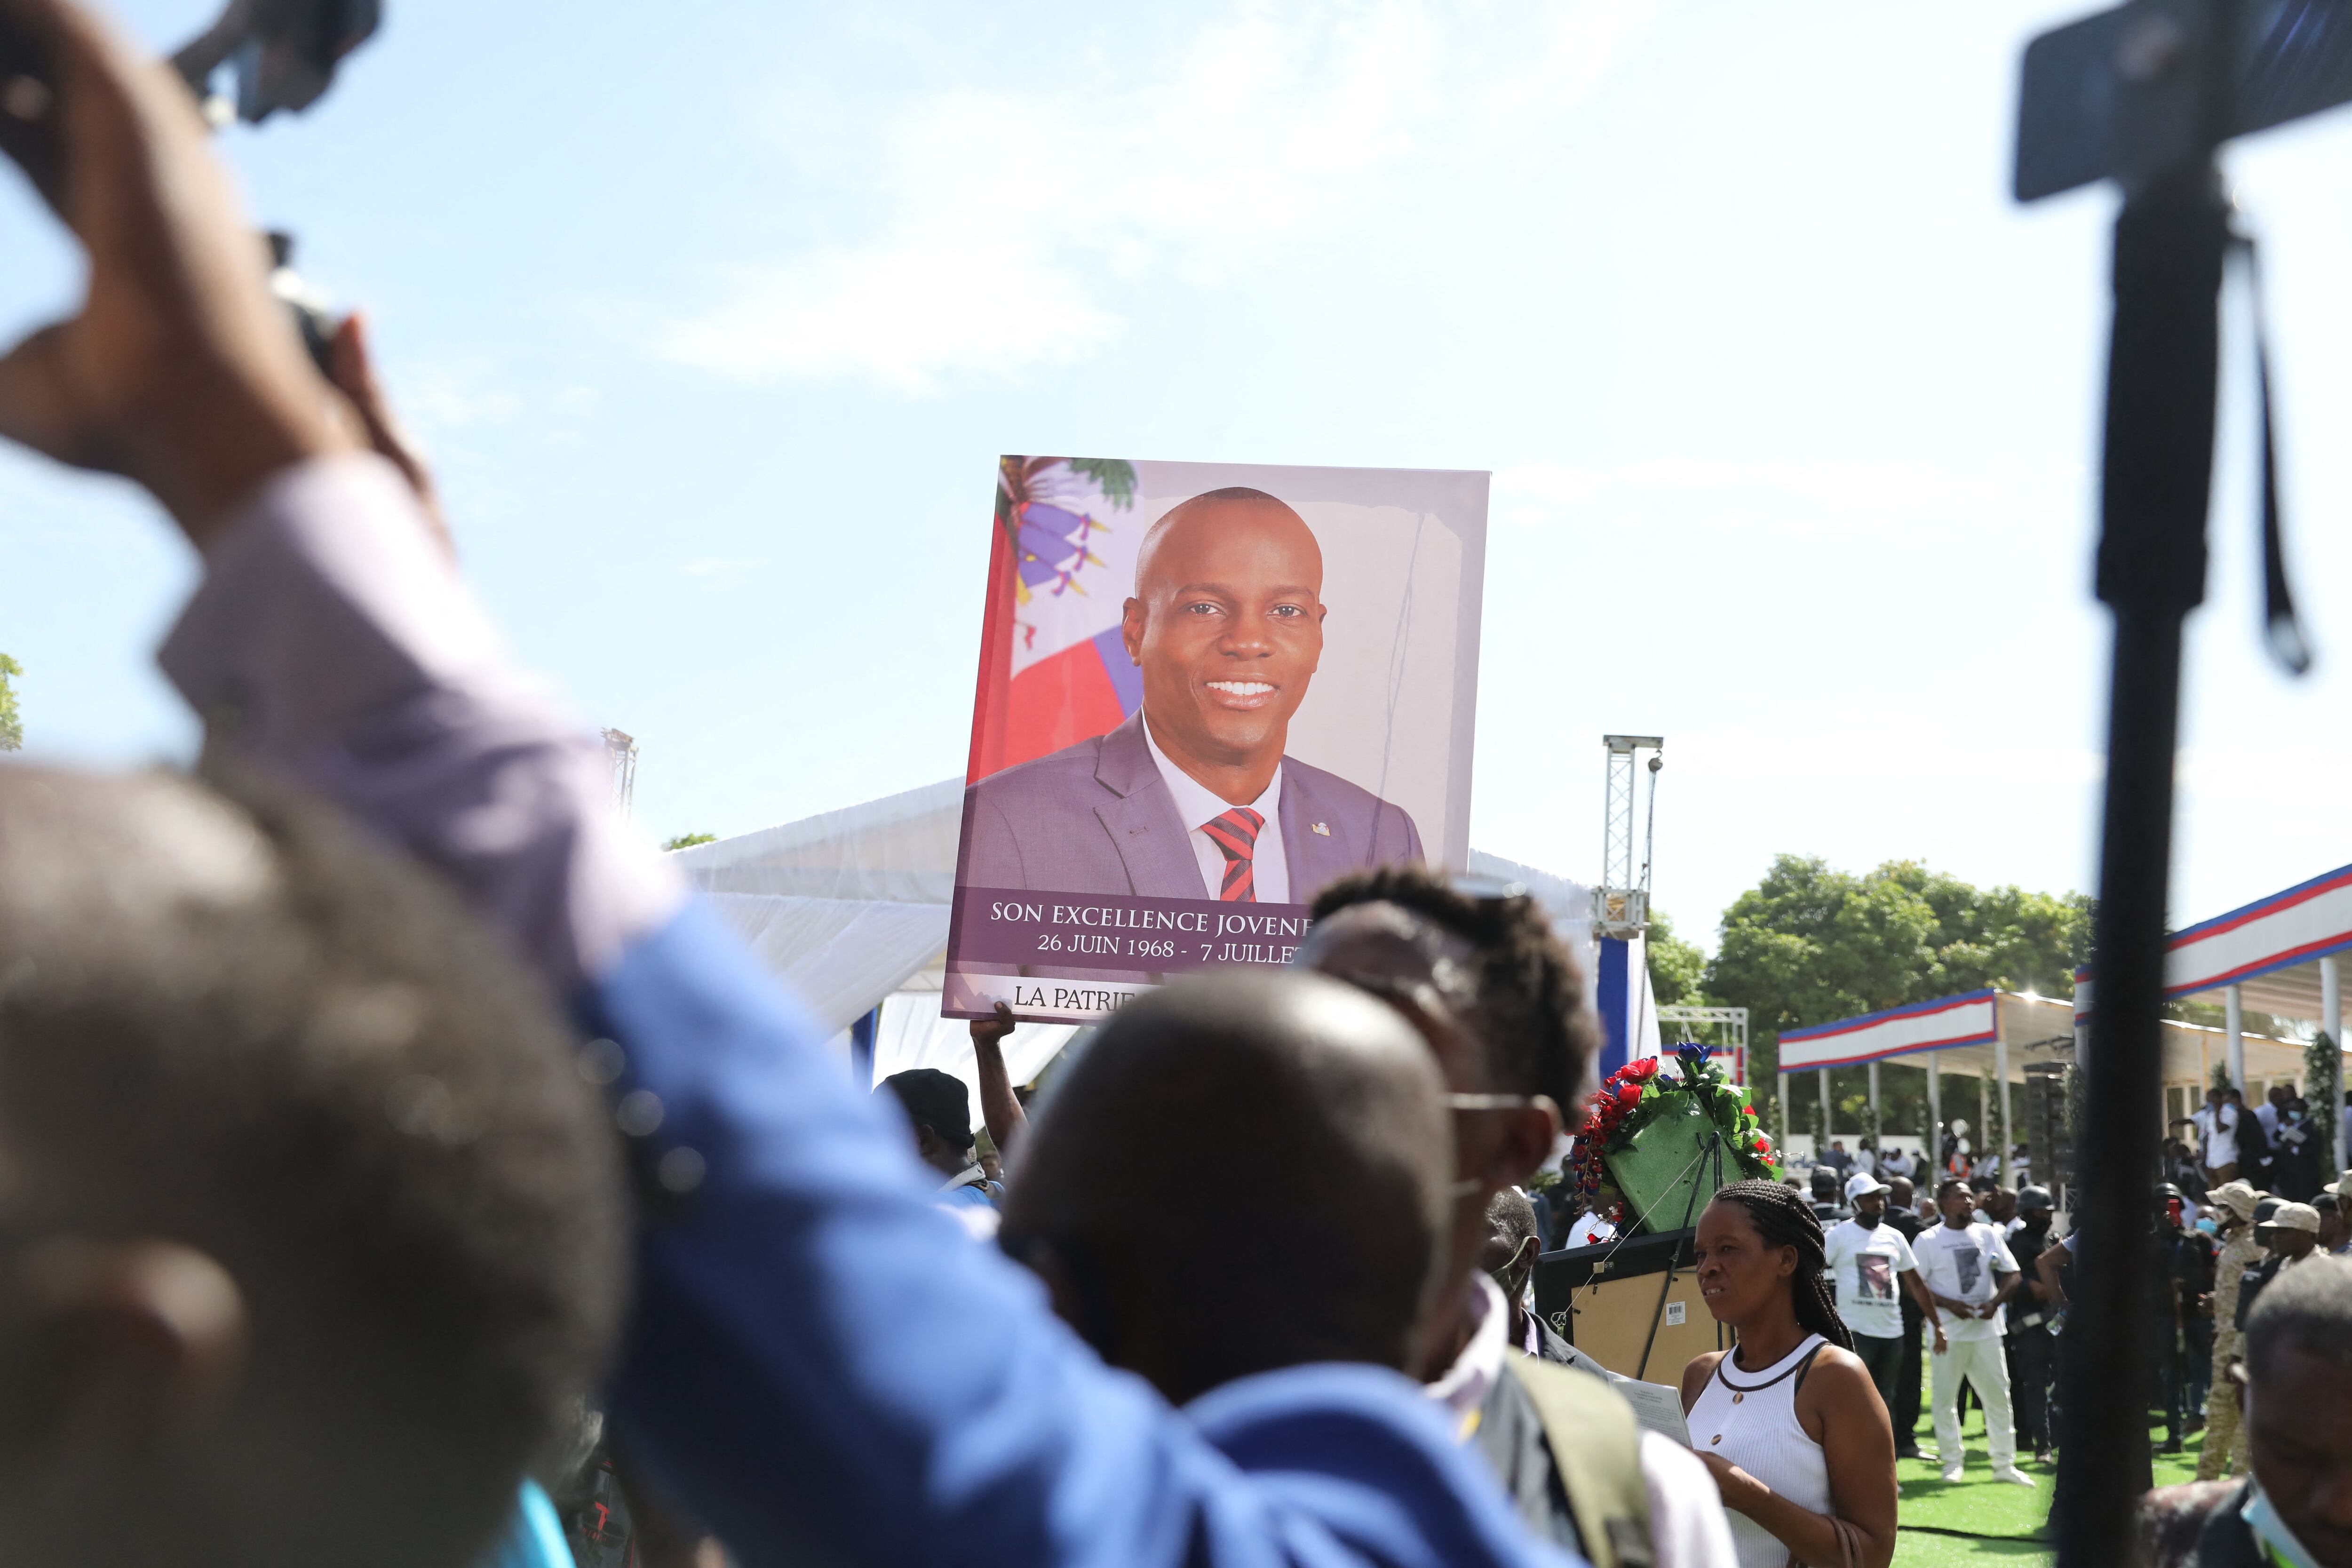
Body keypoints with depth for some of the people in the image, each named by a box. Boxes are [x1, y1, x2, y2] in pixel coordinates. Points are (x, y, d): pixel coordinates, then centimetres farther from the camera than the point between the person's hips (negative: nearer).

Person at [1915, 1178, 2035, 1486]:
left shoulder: (1988, 1234, 9)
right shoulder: (1928, 1240, -2)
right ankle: (1952, 1462, 13)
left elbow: (2012, 1275, 9)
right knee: (1945, 1397, 1)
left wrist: (1995, 1302, -9)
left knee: (1998, 1396, 4)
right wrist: (1950, 1304, -17)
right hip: (1948, 1332, -3)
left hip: (1986, 1330, 3)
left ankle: (2005, 1464, 12)